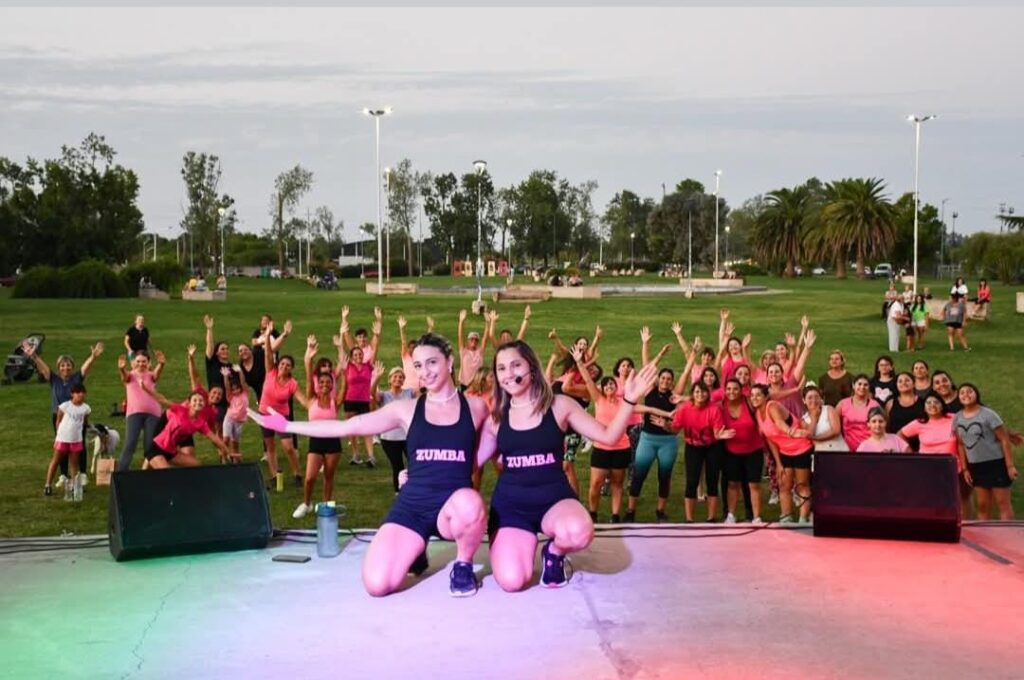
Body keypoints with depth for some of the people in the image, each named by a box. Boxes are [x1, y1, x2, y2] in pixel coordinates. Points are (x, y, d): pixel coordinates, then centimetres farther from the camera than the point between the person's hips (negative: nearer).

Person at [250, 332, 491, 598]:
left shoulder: (475, 407, 4)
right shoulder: (406, 409, 5)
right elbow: (346, 427, 5)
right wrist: (286, 426, 4)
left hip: (455, 504, -2)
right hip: (412, 506, 2)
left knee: (468, 504, -40)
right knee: (376, 584, -18)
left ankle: (463, 565, -4)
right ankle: (415, 549, 21)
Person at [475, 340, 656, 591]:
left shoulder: (559, 405, -1)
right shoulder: (496, 418, 4)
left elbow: (608, 436, -1)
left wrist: (629, 400, -14)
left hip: (553, 496, -1)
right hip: (510, 503, 1)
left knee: (578, 531, -38)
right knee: (511, 581, -21)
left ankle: (554, 552, 2)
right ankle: (526, 543, 17)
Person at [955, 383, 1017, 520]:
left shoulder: (988, 414, -11)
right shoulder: (957, 418, 4)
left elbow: (1004, 440, -11)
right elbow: (961, 444, 11)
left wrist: (1010, 465, -15)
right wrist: (965, 469, 7)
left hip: (996, 463, -5)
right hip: (975, 466, 5)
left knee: (1003, 503, -1)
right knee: (982, 505, 9)